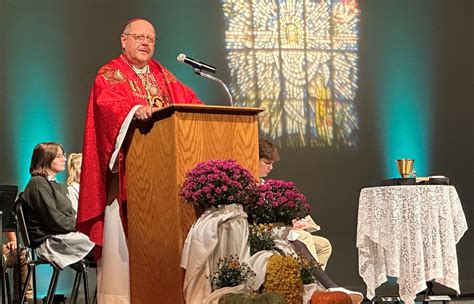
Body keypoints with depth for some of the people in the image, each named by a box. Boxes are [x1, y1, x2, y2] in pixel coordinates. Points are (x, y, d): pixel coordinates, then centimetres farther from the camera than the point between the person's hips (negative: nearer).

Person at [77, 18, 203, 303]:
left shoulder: (162, 75, 21)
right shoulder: (110, 75, 2)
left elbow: (186, 98, 15)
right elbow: (108, 102, -17)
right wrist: (134, 109, -37)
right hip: (129, 167, -5)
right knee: (126, 234, -8)